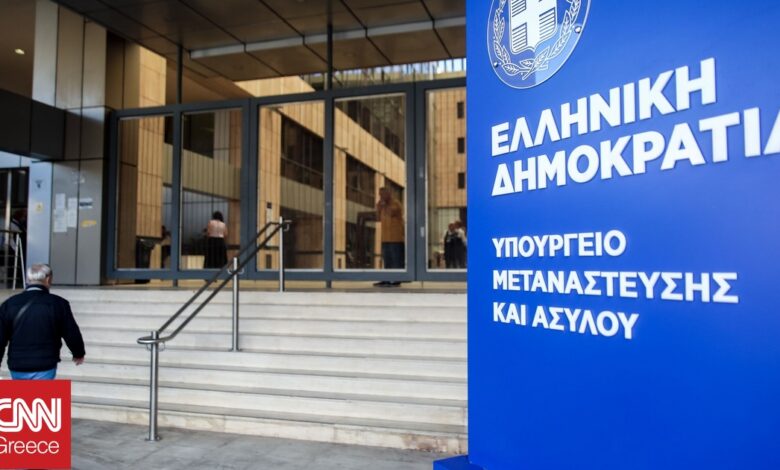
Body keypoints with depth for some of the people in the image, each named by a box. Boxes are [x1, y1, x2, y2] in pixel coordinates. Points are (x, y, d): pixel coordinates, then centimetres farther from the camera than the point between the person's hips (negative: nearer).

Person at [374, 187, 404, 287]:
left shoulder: (396, 203, -7)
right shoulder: (385, 205, 19)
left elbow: (390, 213, -24)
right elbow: (379, 218, 20)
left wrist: (384, 205, -10)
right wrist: (378, 207, 9)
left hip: (395, 238, -9)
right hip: (386, 238, 9)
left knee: (396, 260, -6)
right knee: (387, 260, 11)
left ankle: (396, 280, -6)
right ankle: (386, 280, 15)